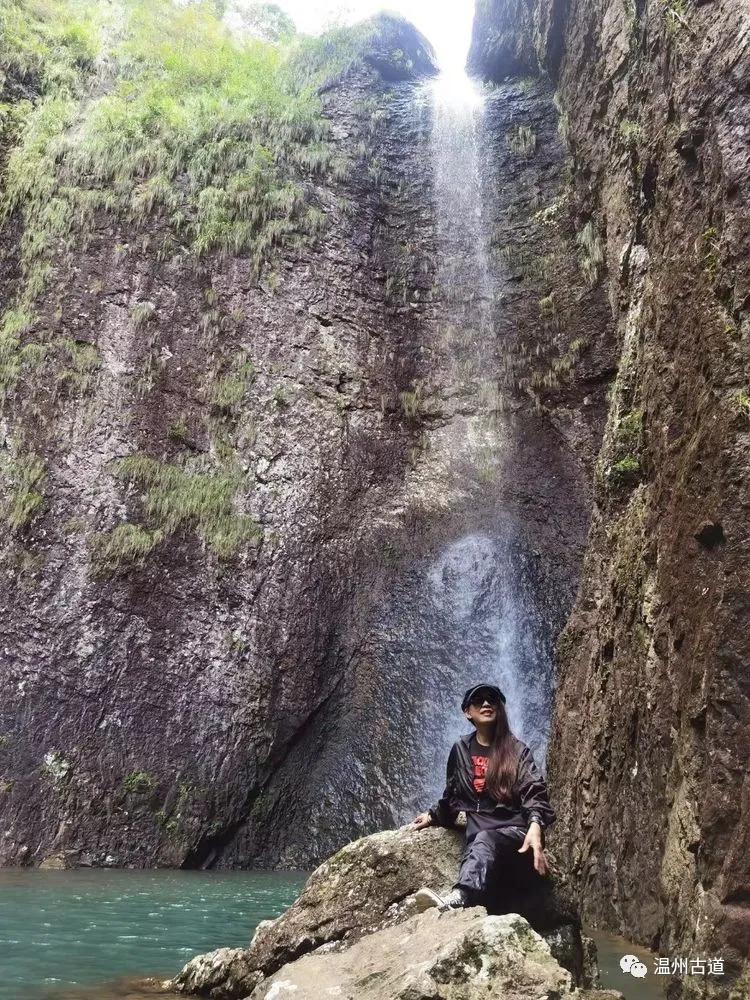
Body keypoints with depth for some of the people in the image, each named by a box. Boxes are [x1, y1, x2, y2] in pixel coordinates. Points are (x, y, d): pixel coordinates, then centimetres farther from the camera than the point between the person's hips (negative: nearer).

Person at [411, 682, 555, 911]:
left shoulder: (517, 750, 6)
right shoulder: (460, 750, 16)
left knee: (485, 841, -38)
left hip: (514, 832, -2)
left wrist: (535, 825, -26)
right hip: (478, 835, 3)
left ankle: (455, 901, -65)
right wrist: (433, 816, 33)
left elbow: (534, 791, -9)